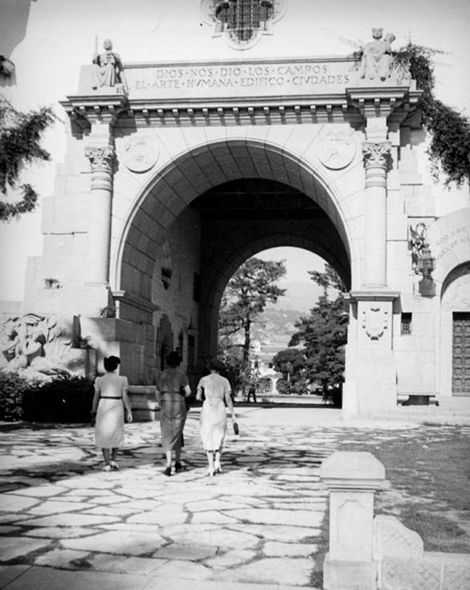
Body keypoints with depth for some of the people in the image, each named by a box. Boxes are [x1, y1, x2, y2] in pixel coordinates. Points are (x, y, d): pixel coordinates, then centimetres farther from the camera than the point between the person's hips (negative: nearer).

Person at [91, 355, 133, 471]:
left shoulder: (99, 380, -2)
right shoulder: (122, 379, -4)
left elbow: (96, 397, 1)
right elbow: (125, 397, -6)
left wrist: (93, 412, 11)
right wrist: (129, 412, -1)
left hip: (103, 407, 0)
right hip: (117, 408, 0)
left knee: (104, 435, 8)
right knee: (117, 435, 17)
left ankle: (107, 463, 3)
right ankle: (113, 459, 7)